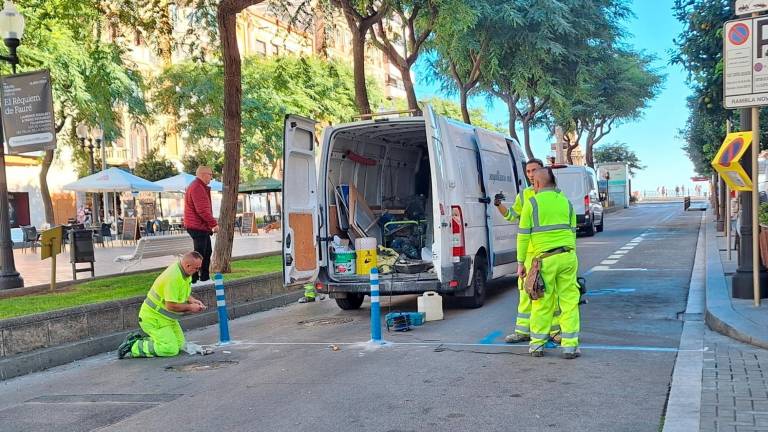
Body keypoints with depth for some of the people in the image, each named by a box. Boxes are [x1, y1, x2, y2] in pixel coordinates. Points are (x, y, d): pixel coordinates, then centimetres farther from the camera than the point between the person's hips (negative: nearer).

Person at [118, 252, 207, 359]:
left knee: (180, 344, 10)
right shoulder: (173, 277, -29)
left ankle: (140, 340, 17)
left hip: (167, 317, 10)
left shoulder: (184, 272, 2)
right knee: (170, 349, -15)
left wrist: (193, 300, 1)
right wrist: (190, 307, -15)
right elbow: (171, 305, -28)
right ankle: (132, 347, -4)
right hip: (153, 318, -10)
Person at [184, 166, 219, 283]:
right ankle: (192, 279, -4)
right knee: (200, 253, -8)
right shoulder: (197, 188, -18)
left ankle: (205, 277, 25)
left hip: (202, 226, 11)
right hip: (198, 226, -11)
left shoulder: (201, 187, 18)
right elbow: (202, 210, -24)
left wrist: (211, 224, 12)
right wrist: (214, 223, -20)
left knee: (207, 251, 17)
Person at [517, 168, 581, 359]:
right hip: (567, 256, 3)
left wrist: (521, 261, 4)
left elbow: (523, 235, -3)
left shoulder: (531, 203, -1)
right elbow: (572, 232, 15)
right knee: (569, 301, 6)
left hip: (544, 259, -3)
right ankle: (570, 346, 6)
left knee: (542, 302, 6)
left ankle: (537, 345, 17)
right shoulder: (566, 202, 12)